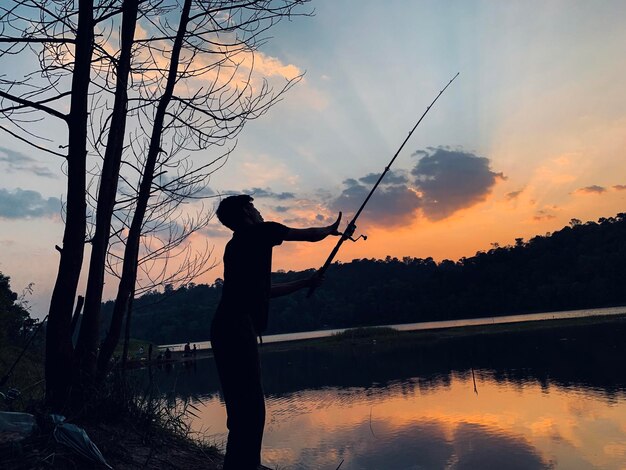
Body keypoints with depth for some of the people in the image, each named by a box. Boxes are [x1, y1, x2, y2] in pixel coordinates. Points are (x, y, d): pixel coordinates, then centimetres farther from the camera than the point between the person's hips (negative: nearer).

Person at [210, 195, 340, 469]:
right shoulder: (259, 232, 3)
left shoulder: (237, 245, 26)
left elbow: (263, 290, 32)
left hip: (227, 329, 9)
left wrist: (305, 283, 38)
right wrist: (331, 229, 34)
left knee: (244, 409, 12)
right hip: (237, 329, -9)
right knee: (249, 409, -10)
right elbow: (310, 235, 13)